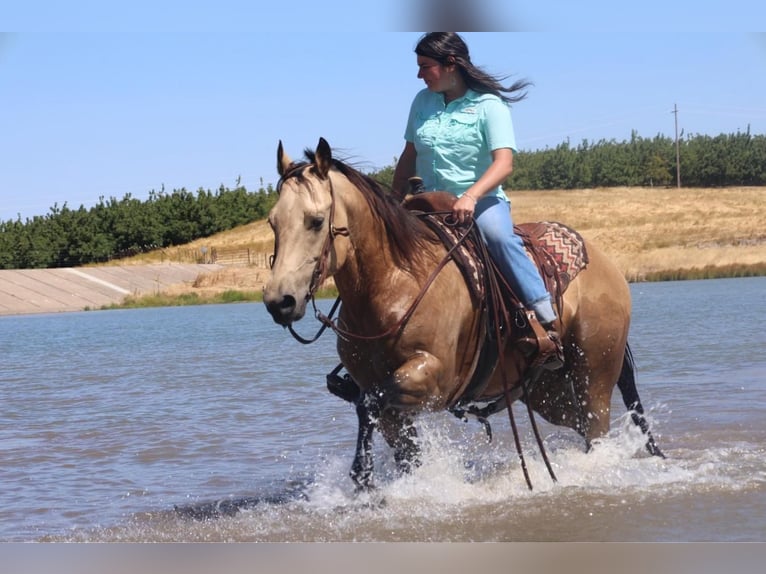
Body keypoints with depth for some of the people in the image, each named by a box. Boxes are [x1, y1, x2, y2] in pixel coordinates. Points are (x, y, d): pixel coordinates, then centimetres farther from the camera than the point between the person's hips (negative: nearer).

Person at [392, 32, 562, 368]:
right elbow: (409, 158, 19)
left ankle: (549, 320, -35)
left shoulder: (489, 105, -7)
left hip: (482, 201, -6)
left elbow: (504, 163, -18)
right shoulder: (422, 102, 10)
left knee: (499, 237, -36)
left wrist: (470, 197, -33)